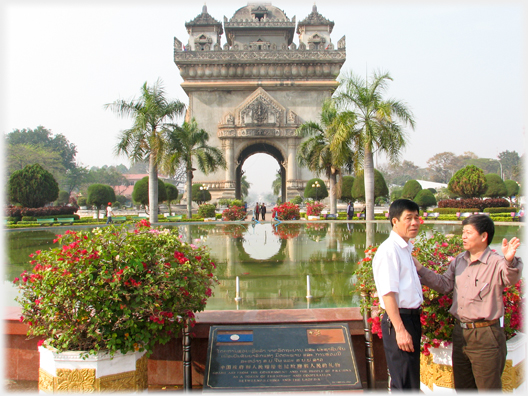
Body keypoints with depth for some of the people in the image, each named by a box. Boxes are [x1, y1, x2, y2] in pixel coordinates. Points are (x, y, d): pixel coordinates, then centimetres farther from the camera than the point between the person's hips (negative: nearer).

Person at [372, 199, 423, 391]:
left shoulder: (406, 249, 15)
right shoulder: (389, 250, -16)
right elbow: (388, 293, -22)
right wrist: (400, 329, -24)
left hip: (412, 317, 10)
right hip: (399, 319, -10)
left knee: (411, 379, 19)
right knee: (405, 384, -4)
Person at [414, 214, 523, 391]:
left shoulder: (496, 262, -13)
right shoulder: (459, 260, 8)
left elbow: (511, 277, -32)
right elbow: (444, 284, 11)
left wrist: (510, 260, -52)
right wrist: (420, 269, 4)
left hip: (486, 336, -7)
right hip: (460, 333, 7)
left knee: (488, 388, 6)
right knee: (462, 388, 19)